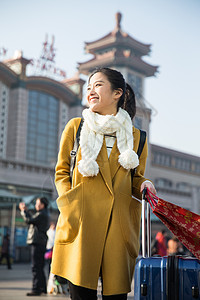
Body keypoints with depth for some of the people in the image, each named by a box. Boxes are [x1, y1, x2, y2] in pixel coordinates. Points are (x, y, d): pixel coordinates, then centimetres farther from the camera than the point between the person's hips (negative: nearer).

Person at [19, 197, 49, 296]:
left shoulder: (42, 214, -11)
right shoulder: (44, 214, 21)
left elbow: (29, 220, -17)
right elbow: (32, 219, 30)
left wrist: (23, 211, -4)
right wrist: (26, 211, 27)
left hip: (38, 243, -10)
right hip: (40, 243, 10)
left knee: (36, 267, -10)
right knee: (39, 267, 14)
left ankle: (36, 289, -10)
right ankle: (43, 287, 19)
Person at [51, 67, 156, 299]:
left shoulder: (135, 136, 13)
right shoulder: (76, 127, 11)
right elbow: (61, 172, 12)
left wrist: (144, 186, -3)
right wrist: (70, 206, -3)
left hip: (119, 224, 1)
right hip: (82, 222, -1)